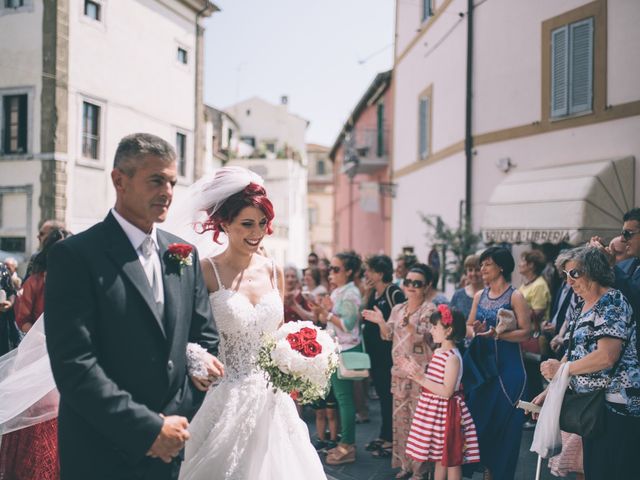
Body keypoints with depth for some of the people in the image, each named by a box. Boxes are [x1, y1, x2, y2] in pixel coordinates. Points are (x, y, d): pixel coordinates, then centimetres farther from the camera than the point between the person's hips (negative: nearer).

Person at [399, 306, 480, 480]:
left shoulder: (452, 357, -22)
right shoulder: (438, 352, 8)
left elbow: (446, 391, -26)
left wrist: (421, 379, -26)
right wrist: (415, 371, 6)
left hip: (446, 411, -9)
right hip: (434, 411, 9)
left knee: (451, 459, 5)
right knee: (439, 457, 20)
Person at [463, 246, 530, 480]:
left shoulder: (514, 296, -7)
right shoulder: (479, 296, 10)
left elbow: (525, 333, -11)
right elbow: (468, 327, 14)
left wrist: (498, 334, -23)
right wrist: (474, 330, -9)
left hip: (507, 367, -5)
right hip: (482, 366, 5)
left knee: (504, 424, 2)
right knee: (481, 420, 8)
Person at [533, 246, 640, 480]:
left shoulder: (612, 303, -12)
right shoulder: (582, 307, 15)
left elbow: (607, 356, -23)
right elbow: (574, 354, 19)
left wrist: (561, 368, -13)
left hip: (616, 407, -9)